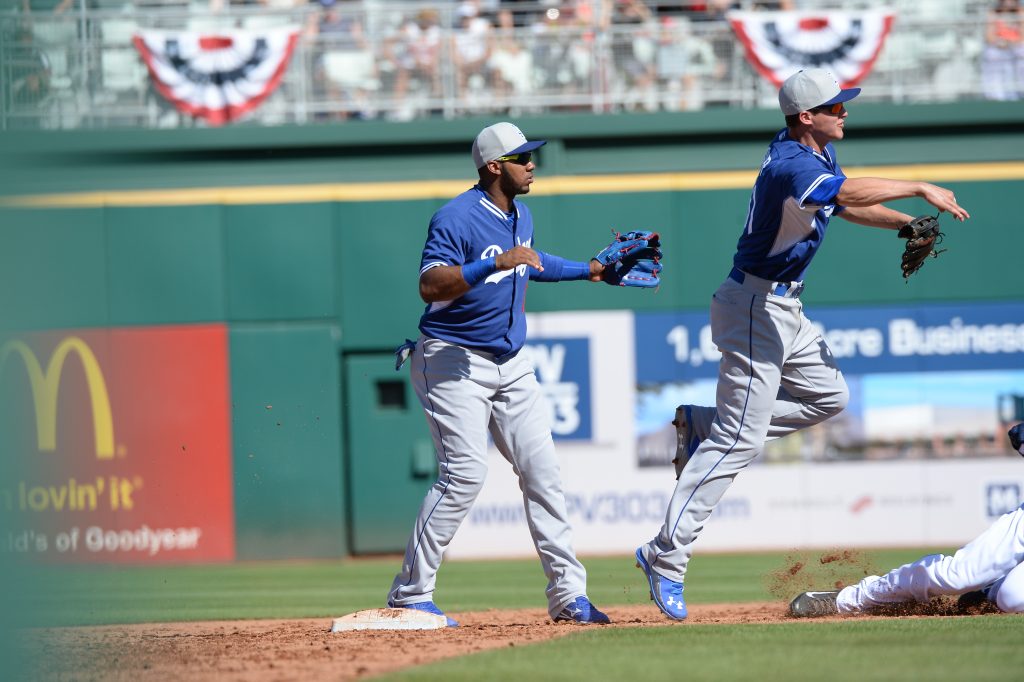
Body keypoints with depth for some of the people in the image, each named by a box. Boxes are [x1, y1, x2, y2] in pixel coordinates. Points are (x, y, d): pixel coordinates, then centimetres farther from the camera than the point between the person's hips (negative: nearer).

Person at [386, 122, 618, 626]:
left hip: (510, 364, 8)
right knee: (466, 472, -17)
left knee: (542, 470, 1)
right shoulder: (457, 219, -17)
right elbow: (430, 285, -29)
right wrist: (495, 263, -36)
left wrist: (588, 271, 32)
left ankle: (568, 594, 4)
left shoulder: (520, 216, 11)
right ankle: (410, 594, -10)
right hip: (454, 360, -8)